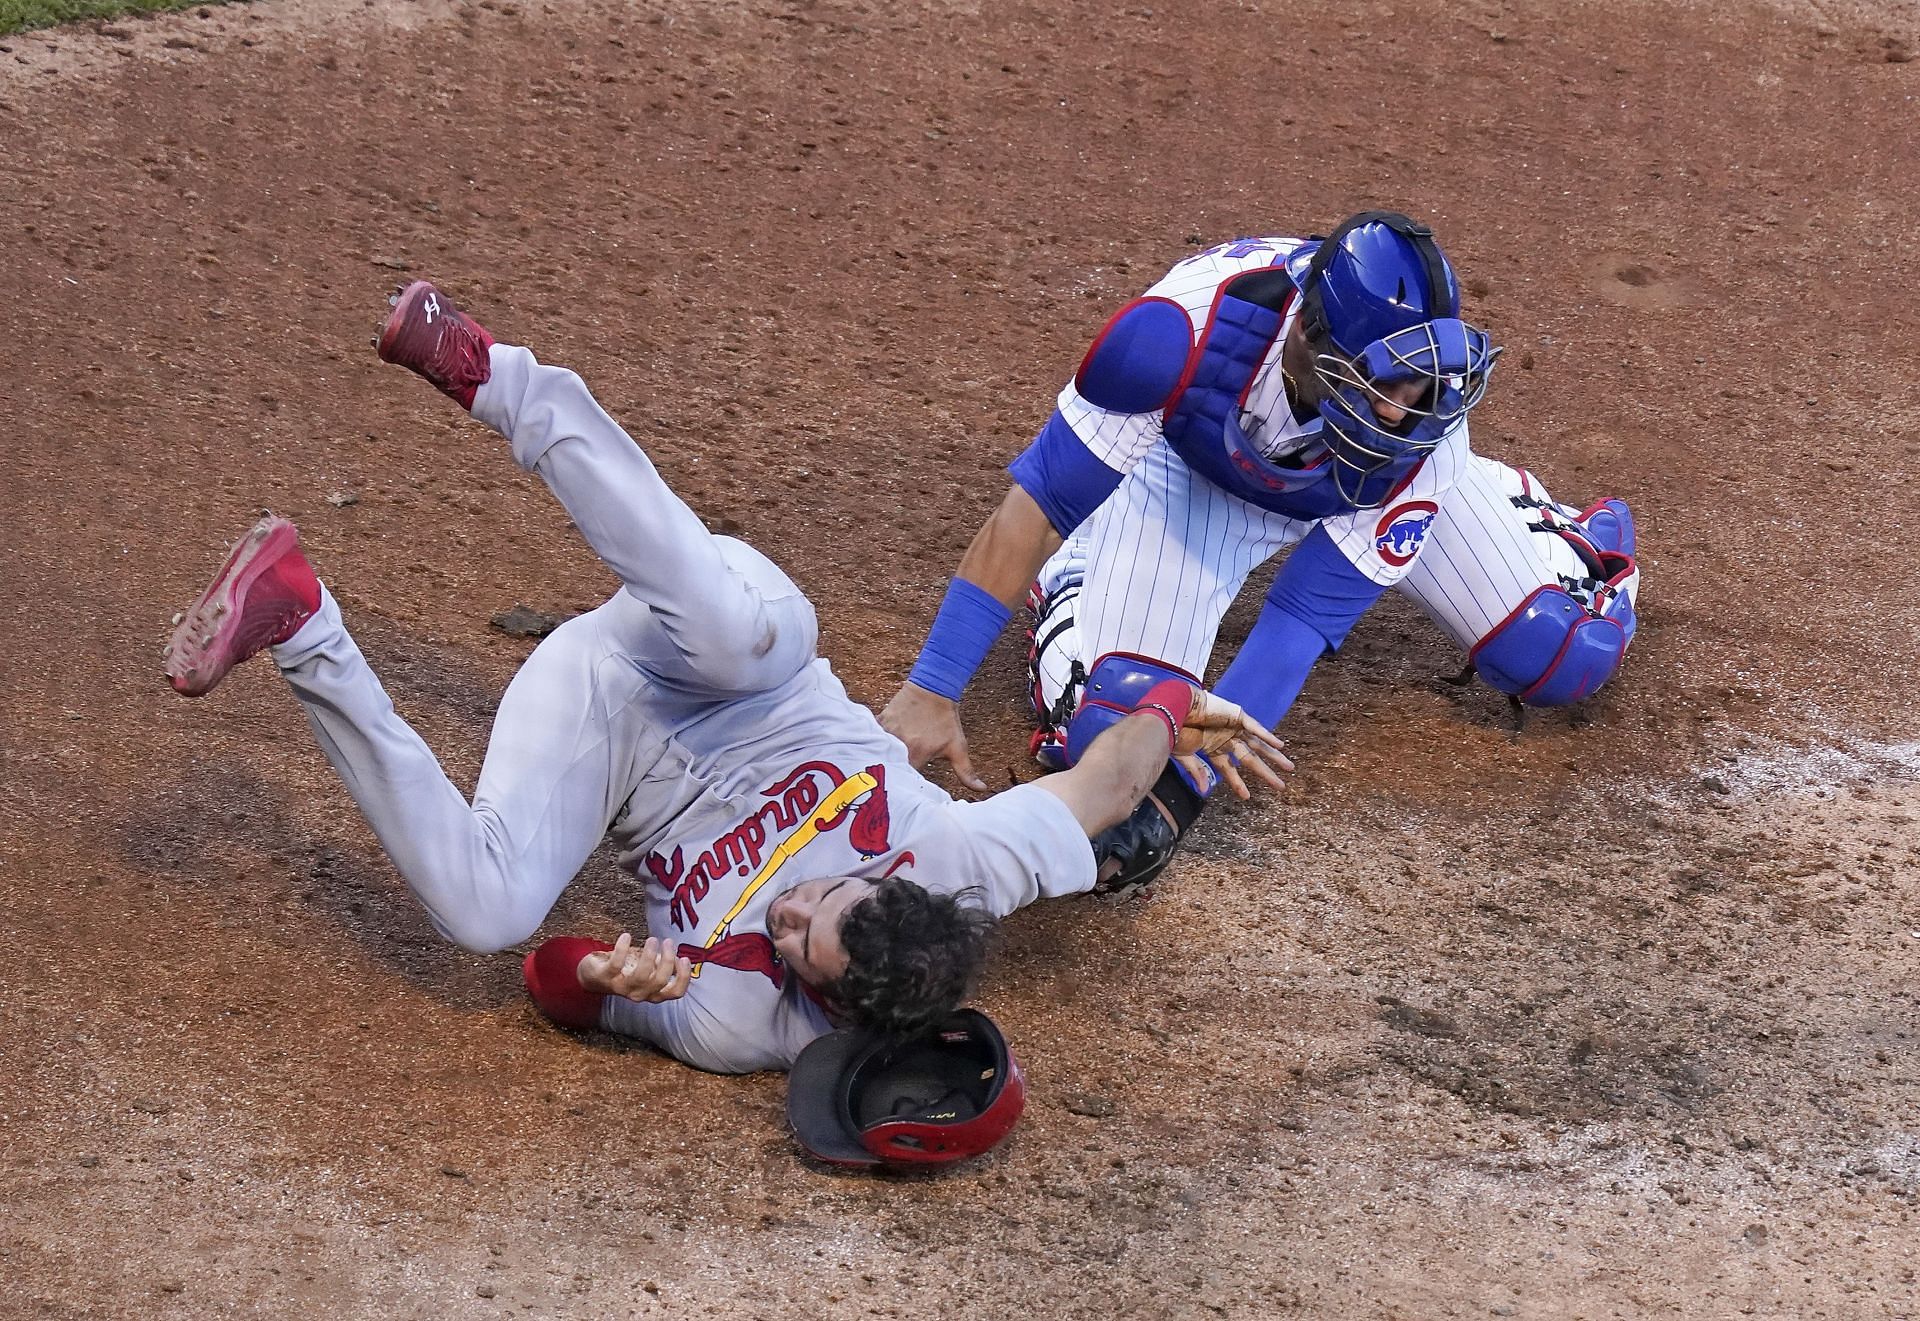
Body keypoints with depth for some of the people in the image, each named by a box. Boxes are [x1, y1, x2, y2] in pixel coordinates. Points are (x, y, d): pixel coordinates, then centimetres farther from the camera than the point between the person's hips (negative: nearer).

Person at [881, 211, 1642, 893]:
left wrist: (1181, 791, -44)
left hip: (1366, 490, 1)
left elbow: (1309, 613, -35)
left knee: (1566, 663, -5)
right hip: (1199, 465, -1)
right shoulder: (1185, 328, -44)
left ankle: (1580, 536, 32)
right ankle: (1073, 575, 16)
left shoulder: (1422, 419, -38)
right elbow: (1040, 501, -36)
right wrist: (931, 690, -40)